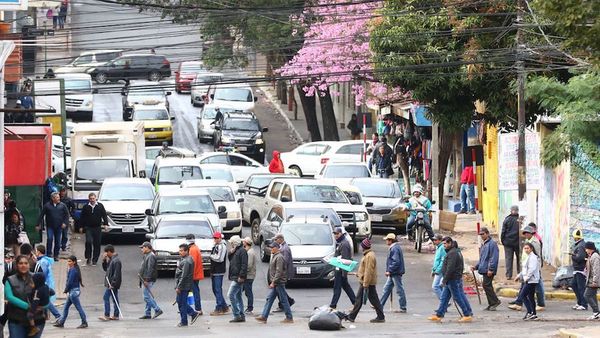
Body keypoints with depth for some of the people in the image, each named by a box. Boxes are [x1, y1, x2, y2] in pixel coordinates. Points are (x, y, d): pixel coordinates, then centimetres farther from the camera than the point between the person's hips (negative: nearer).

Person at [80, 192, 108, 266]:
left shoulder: (100, 206, 3)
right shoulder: (85, 207, 2)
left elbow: (104, 215, 4)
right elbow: (82, 218, 8)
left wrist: (105, 224, -7)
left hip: (97, 228, 1)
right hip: (88, 228, -1)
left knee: (97, 244, 2)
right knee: (88, 241, -17)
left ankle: (94, 260, 11)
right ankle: (88, 257, -1)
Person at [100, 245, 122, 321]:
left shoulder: (116, 261, -18)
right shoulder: (111, 260, 13)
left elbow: (116, 274, -22)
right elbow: (105, 269, 24)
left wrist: (112, 284, -23)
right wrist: (104, 261, 7)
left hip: (113, 283, -10)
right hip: (111, 283, 10)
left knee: (106, 297, -11)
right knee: (115, 299, 11)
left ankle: (106, 315, -12)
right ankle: (116, 315, 15)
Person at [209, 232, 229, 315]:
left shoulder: (222, 246, -11)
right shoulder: (215, 246, 18)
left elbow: (219, 258, -18)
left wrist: (212, 256, -4)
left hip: (219, 272, -10)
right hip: (214, 271, 10)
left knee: (218, 290, -8)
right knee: (215, 290, 13)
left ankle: (218, 309, -6)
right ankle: (225, 307, 22)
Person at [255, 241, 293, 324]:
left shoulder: (279, 257, -16)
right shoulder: (274, 256, 15)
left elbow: (279, 271, -21)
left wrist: (273, 282, -22)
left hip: (279, 283, -10)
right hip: (275, 283, 10)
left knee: (283, 300, -3)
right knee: (269, 299, 7)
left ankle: (289, 318, 3)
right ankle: (264, 317, 6)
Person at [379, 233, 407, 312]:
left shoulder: (395, 249, -19)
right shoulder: (393, 248, 14)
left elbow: (396, 262, -25)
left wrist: (389, 271, -20)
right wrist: (389, 271, 16)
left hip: (396, 273, -11)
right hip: (392, 274, 11)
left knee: (399, 290, -3)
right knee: (386, 289, 14)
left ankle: (403, 308, 4)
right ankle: (380, 305, 19)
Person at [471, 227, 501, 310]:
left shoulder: (492, 244, -10)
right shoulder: (483, 245, 20)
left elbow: (494, 258, -17)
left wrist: (491, 269, -22)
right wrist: (476, 267, 16)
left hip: (489, 270, -10)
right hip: (484, 269, 10)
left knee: (486, 285, -14)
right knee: (487, 286, 9)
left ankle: (494, 301, -9)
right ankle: (491, 304, 13)